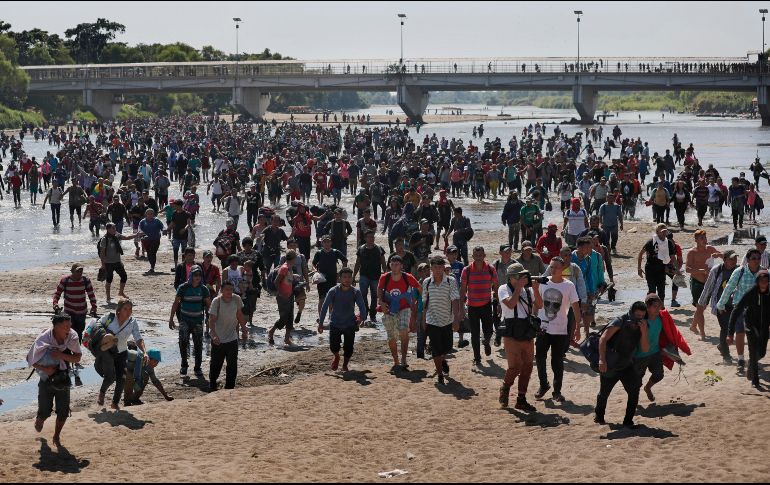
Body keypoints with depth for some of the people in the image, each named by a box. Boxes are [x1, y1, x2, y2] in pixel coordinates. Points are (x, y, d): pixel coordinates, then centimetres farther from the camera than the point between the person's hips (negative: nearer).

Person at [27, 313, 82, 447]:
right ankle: (39, 420, 38)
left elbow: (78, 358, -10)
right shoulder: (43, 339, -23)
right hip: (46, 379, -2)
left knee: (63, 412, 2)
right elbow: (30, 359, -11)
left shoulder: (72, 337, -17)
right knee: (45, 412, -1)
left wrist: (62, 355, -28)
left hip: (63, 380, 2)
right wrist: (44, 369, -27)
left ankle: (57, 436, 30)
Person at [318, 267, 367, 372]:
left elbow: (362, 307, -4)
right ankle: (336, 357, 28)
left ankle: (345, 364, 26)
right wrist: (320, 323, -7)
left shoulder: (356, 292, -7)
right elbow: (324, 307, -5)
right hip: (335, 324, -1)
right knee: (334, 347, -8)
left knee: (348, 348, -2)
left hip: (350, 325, 1)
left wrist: (361, 319, -18)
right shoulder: (333, 291, -9)